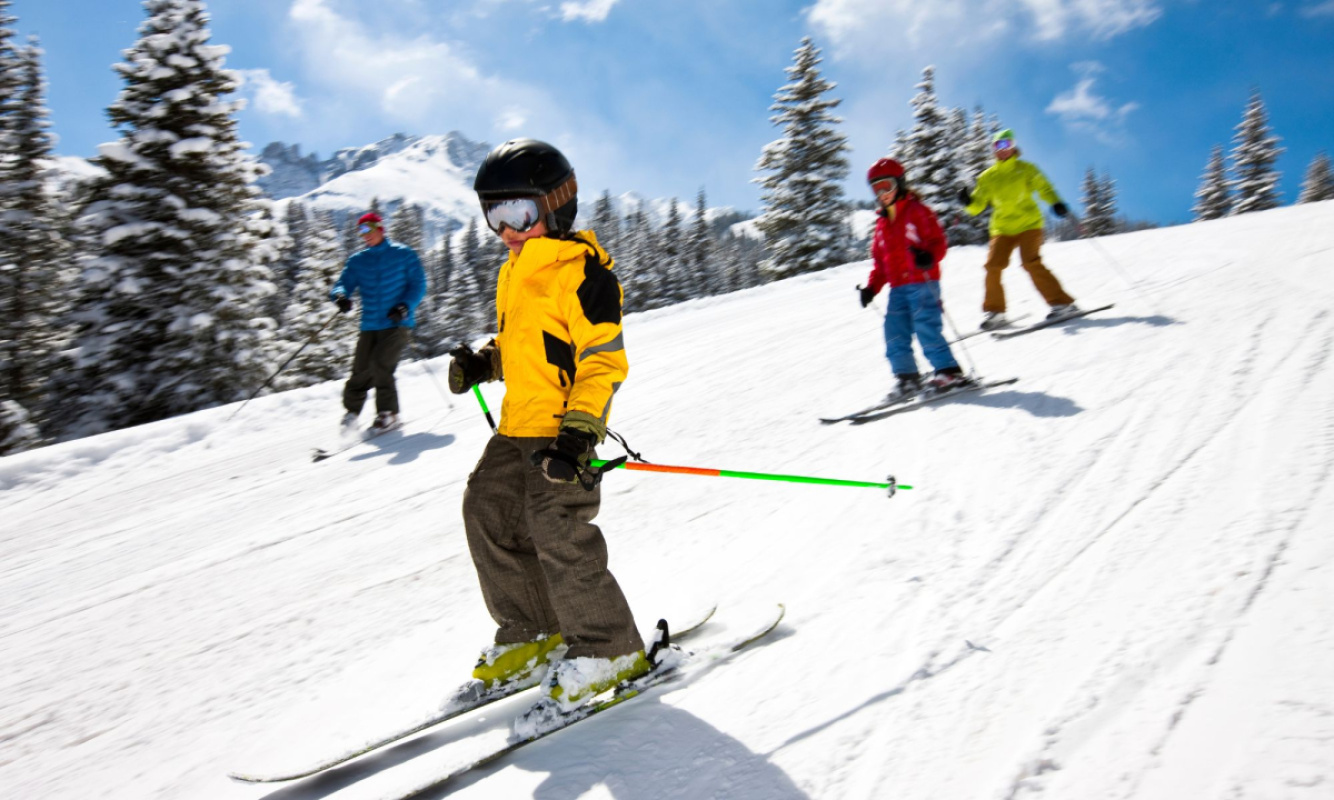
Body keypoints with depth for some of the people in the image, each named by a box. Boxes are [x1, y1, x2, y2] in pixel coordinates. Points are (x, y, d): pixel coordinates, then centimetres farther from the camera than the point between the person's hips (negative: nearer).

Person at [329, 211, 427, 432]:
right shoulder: (358, 260, 13)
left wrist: (405, 306, -17)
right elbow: (342, 283, 5)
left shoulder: (404, 254, 3)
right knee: (361, 370, -4)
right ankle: (352, 410, 17)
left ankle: (388, 414, -5)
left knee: (381, 365, -18)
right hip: (370, 325, 3)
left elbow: (418, 284, 0)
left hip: (397, 324, -3)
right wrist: (340, 296, -19)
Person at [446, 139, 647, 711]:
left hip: (564, 432, -10)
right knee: (487, 514, 11)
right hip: (517, 428, 10)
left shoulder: (582, 274, -14)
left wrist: (578, 431, -26)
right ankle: (534, 635, 24)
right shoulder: (513, 273, 15)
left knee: (558, 535, -12)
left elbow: (605, 361, -18)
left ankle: (611, 651, 7)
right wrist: (483, 364, 8)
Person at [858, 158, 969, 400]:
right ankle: (907, 377, 9)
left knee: (926, 328, -12)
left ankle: (948, 371, -2)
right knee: (894, 331, 1)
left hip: (922, 282, -7)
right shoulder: (882, 223, 19)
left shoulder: (917, 211, 0)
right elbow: (879, 259, 22)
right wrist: (872, 286, 10)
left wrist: (928, 256, -29)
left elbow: (938, 241, -7)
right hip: (898, 287, 7)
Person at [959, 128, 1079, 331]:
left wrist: (1056, 203, -16)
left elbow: (1043, 187, 3)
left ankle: (1062, 303, -13)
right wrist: (967, 201, -14)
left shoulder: (1026, 169, 5)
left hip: (1028, 224, -3)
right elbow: (978, 205, 9)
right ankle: (994, 312, 2)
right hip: (1002, 228, 3)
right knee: (993, 265, -12)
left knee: (1031, 262, -20)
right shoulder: (988, 177, 10)